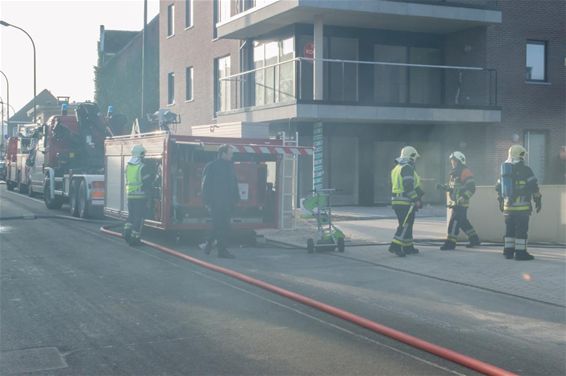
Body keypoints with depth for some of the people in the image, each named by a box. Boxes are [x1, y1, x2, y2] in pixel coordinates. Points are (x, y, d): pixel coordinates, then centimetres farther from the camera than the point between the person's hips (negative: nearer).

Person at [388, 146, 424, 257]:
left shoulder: (396, 168, 18)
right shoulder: (408, 168, -12)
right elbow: (408, 186, -21)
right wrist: (416, 200, -19)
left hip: (396, 201, 10)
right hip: (406, 202, -10)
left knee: (406, 225, 16)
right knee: (405, 225, -9)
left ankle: (408, 247, 20)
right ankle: (395, 246, -17)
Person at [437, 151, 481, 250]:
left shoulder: (465, 172, -12)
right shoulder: (455, 173, 17)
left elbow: (471, 188, -17)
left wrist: (463, 198, -25)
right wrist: (443, 187, 8)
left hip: (460, 204, -10)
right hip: (455, 203, 10)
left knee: (454, 222, -11)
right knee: (463, 222, 16)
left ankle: (450, 243, -10)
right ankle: (474, 239, 27)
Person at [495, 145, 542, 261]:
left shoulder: (505, 170, 13)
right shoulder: (525, 170, -8)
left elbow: (499, 188, 19)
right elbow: (534, 187, -8)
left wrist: (501, 202, 29)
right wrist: (538, 201, 1)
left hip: (508, 206, 6)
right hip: (522, 207, -6)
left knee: (510, 229, 14)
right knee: (521, 230, -3)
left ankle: (508, 251, 17)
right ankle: (520, 253, -3)